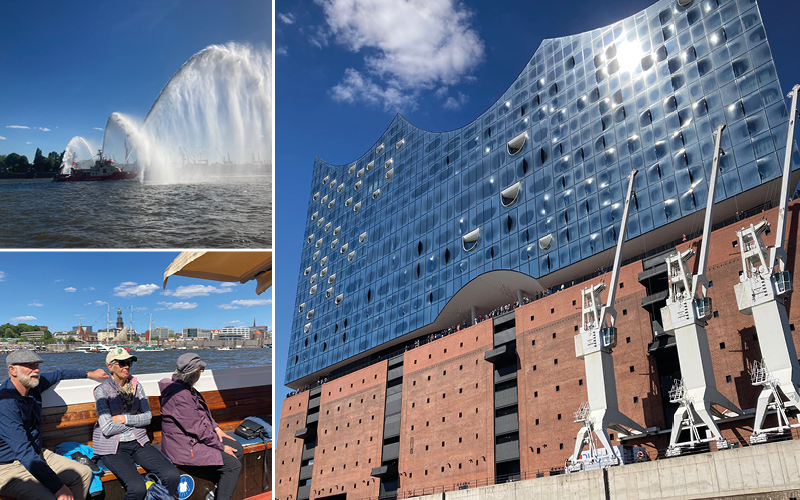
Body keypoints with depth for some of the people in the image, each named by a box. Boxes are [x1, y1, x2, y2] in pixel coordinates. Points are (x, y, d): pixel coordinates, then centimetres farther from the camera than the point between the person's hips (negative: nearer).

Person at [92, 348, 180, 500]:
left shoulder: (135, 385, 7)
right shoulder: (102, 390, -8)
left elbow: (147, 417, 4)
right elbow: (107, 429, -15)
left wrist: (125, 419, -10)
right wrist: (135, 419, -3)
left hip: (138, 442, 5)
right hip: (113, 447, -5)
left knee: (173, 476, -17)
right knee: (137, 487, -30)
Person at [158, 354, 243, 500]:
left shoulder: (186, 387, 6)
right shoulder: (180, 395, -27)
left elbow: (203, 412, 22)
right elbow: (198, 429, -23)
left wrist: (215, 427, 9)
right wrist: (221, 447, -14)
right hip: (184, 448, -11)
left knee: (237, 449, 8)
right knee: (233, 465, -17)